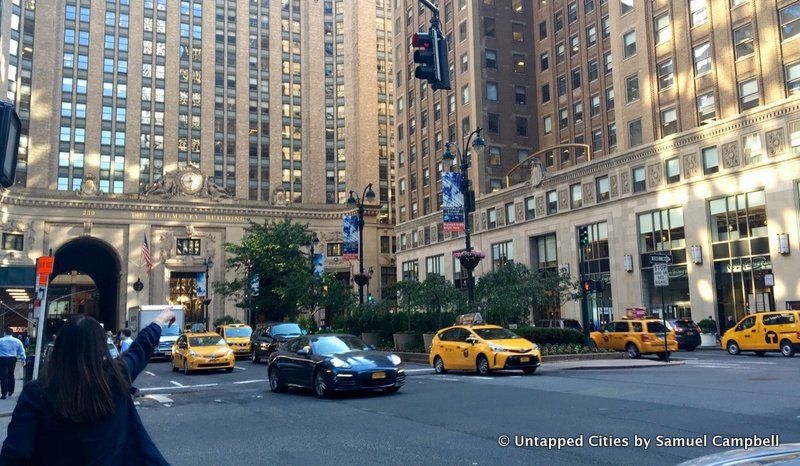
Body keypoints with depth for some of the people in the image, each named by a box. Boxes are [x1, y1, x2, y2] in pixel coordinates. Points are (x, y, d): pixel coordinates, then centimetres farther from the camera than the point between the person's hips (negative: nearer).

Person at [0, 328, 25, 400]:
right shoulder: (17, 341, 3)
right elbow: (21, 351, 9)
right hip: (12, 359, 4)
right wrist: (23, 359, 18)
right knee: (11, 375, 18)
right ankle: (10, 392, 27)